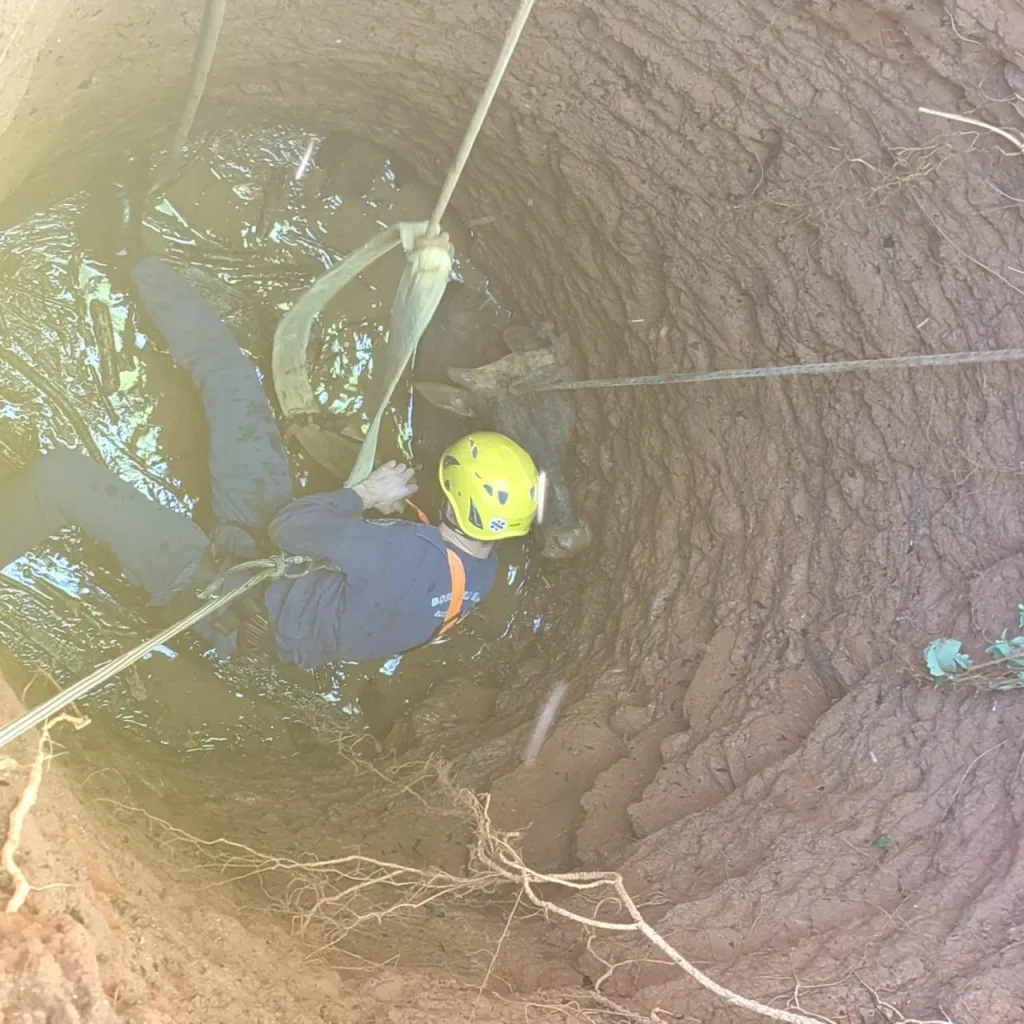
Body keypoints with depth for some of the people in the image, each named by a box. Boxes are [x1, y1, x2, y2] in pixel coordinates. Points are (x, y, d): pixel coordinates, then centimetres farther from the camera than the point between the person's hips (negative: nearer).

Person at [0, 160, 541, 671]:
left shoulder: (405, 557, -40)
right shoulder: (483, 570, -14)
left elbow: (289, 526, -27)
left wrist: (362, 494, -13)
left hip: (228, 604, -8)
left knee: (62, 473, -11)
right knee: (231, 376, 5)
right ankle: (133, 262, 26)